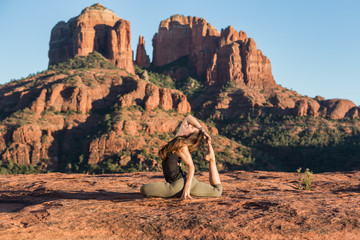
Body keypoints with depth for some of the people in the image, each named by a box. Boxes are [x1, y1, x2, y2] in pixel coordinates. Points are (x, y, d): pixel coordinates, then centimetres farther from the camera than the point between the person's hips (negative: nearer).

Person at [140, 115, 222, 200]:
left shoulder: (181, 145, -16)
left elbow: (191, 166, -22)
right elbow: (188, 118, 16)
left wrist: (187, 187, -28)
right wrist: (202, 130, 8)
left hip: (178, 184, -9)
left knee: (143, 189, -9)